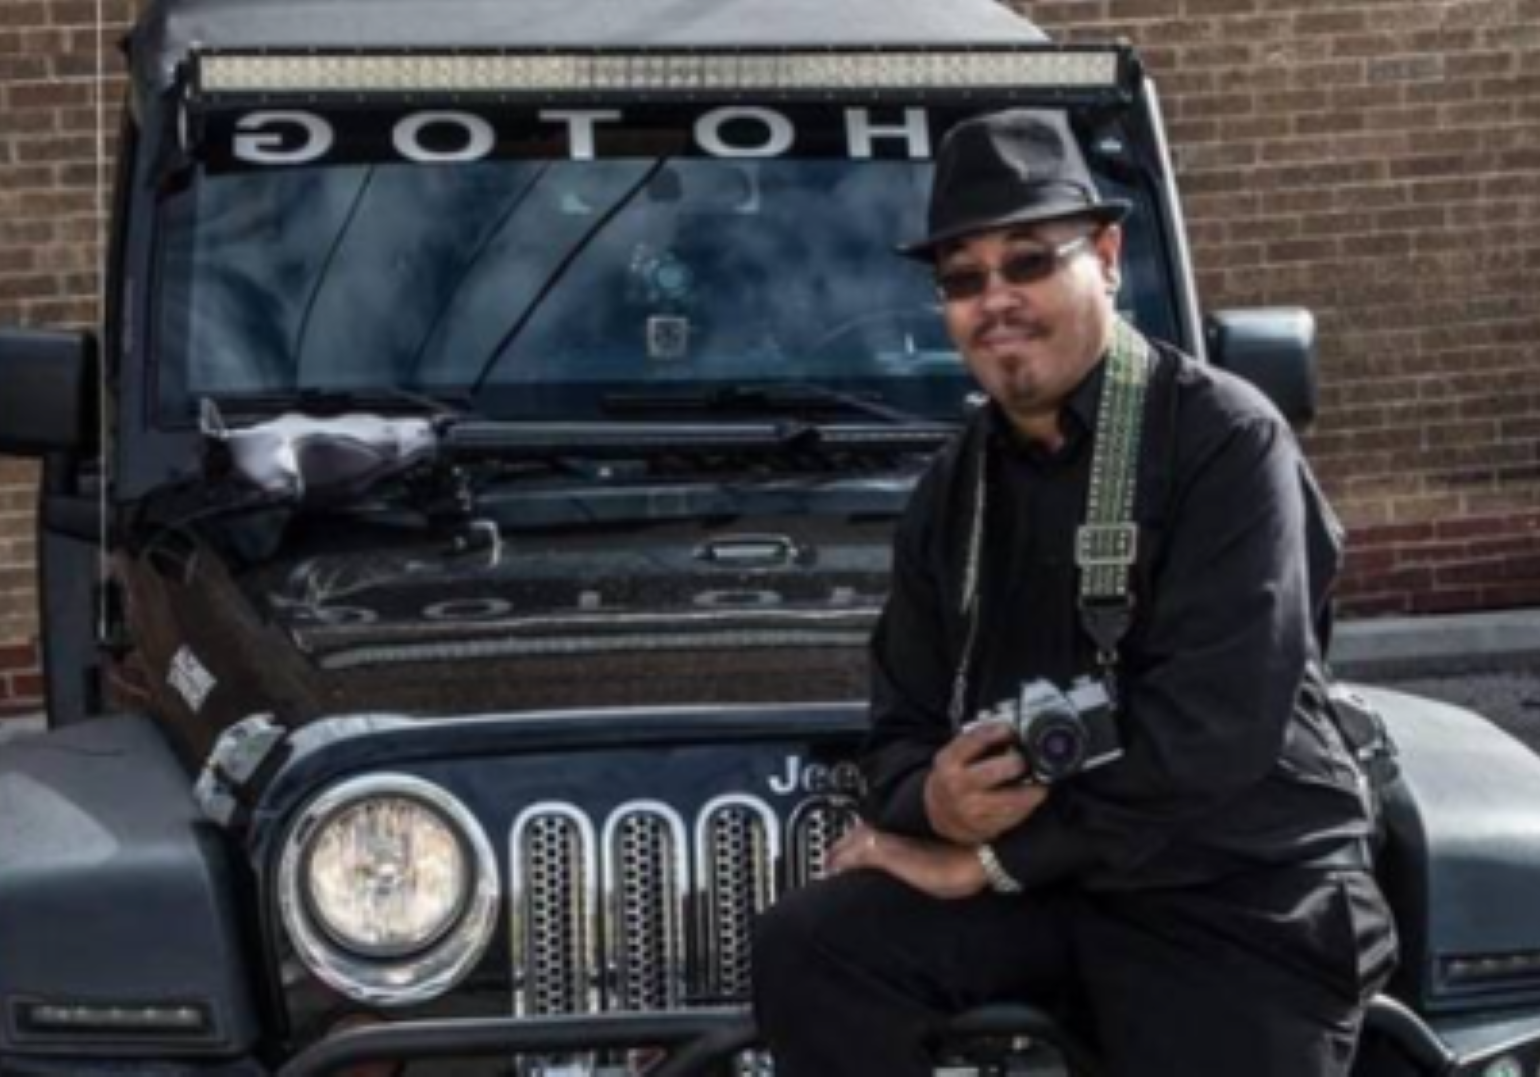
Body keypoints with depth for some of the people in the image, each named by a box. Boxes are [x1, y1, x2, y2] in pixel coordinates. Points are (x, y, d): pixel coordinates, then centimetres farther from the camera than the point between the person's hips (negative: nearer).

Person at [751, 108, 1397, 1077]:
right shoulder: (953, 493, 8)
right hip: (1048, 883, 5)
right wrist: (931, 805, -16)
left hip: (1244, 906, -5)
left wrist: (990, 858, -18)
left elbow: (1214, 725, -22)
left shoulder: (1226, 442, -13)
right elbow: (906, 723, 11)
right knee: (809, 951, -17)